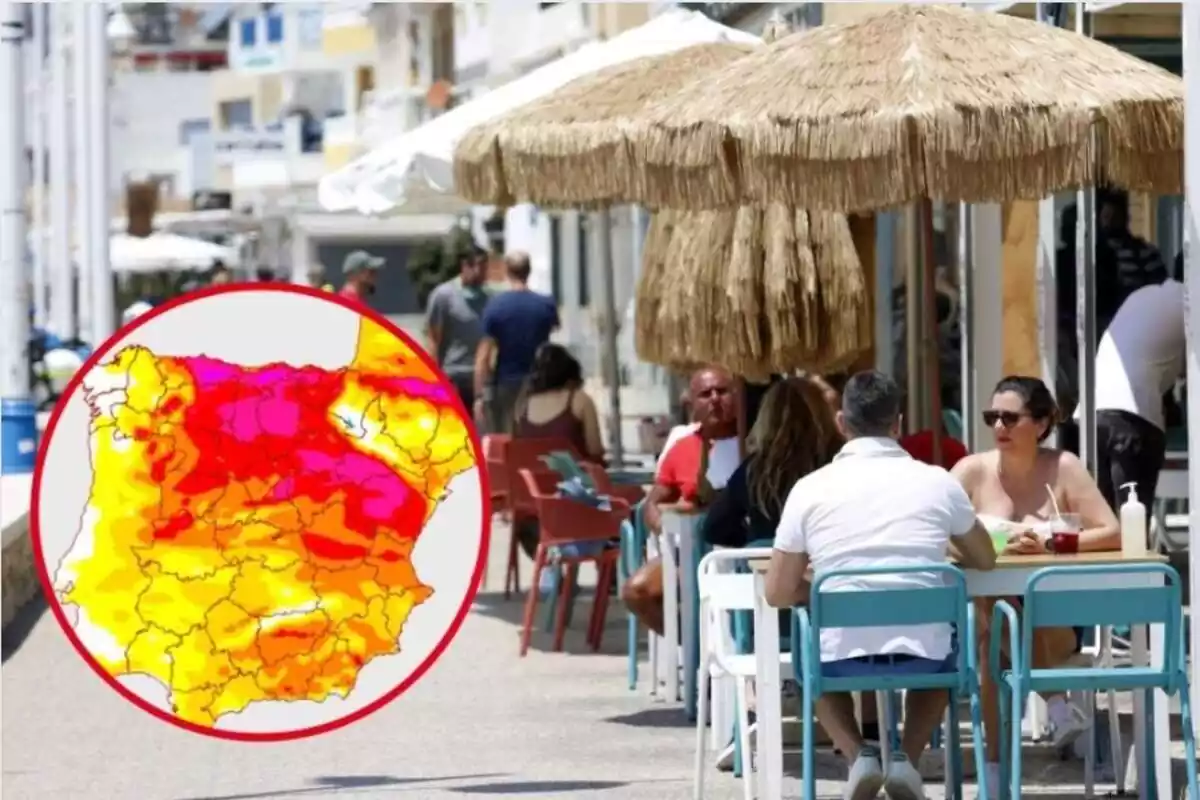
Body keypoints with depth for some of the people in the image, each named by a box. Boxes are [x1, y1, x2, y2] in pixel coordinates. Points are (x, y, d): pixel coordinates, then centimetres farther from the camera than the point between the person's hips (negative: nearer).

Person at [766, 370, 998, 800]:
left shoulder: (810, 489, -2)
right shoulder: (938, 482, 1)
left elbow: (779, 593, 1)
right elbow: (984, 561, 18)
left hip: (841, 656, -1)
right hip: (921, 653, 1)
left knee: (813, 663, 35)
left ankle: (858, 755, 9)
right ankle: (907, 757, 11)